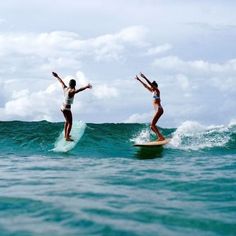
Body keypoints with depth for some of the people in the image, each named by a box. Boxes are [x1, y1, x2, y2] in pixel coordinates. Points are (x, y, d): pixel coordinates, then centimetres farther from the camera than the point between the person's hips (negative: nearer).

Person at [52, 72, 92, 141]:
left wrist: (57, 77, 34)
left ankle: (66, 135, 36)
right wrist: (86, 87, -58)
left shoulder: (65, 88, -2)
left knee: (67, 121, 24)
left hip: (63, 106, 10)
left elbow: (61, 82, 17)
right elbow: (78, 90, -45)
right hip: (66, 109, -10)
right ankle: (67, 137, -1)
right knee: (70, 123, -2)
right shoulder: (71, 91, -25)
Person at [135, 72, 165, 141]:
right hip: (158, 110, 10)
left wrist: (144, 77, -24)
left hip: (159, 109, -10)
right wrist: (139, 80, 27)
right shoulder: (153, 92, 18)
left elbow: (150, 84, -17)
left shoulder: (157, 91, -4)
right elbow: (146, 86, 24)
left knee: (152, 124, -17)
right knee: (152, 125, 6)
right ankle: (160, 137, 4)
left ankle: (161, 137, -21)